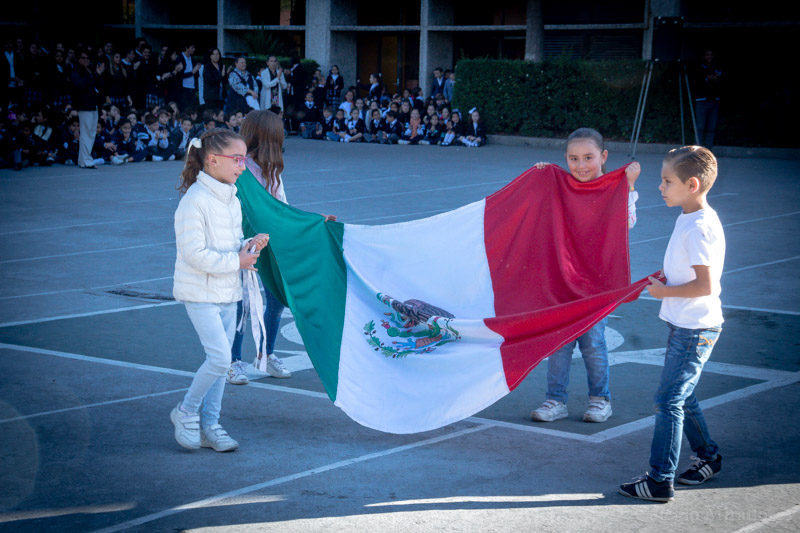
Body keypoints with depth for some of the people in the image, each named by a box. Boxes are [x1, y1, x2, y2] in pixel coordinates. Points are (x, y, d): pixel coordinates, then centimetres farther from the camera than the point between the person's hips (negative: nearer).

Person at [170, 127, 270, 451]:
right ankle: (186, 412, 7)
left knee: (220, 361, 10)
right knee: (220, 358, -13)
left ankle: (209, 425, 20)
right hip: (201, 293, -8)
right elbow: (194, 253, -22)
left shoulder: (232, 199, 10)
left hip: (228, 293, 8)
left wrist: (251, 245, -2)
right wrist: (236, 261, -18)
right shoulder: (195, 201, -18)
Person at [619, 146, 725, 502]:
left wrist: (664, 291, -15)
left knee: (668, 401, -6)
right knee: (682, 397, 20)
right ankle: (708, 457, 35)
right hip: (685, 325, 10)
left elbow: (705, 286, -26)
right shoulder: (688, 219, 9)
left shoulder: (700, 228, -22)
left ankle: (660, 481, -1)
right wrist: (666, 277, 5)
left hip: (694, 330, -10)